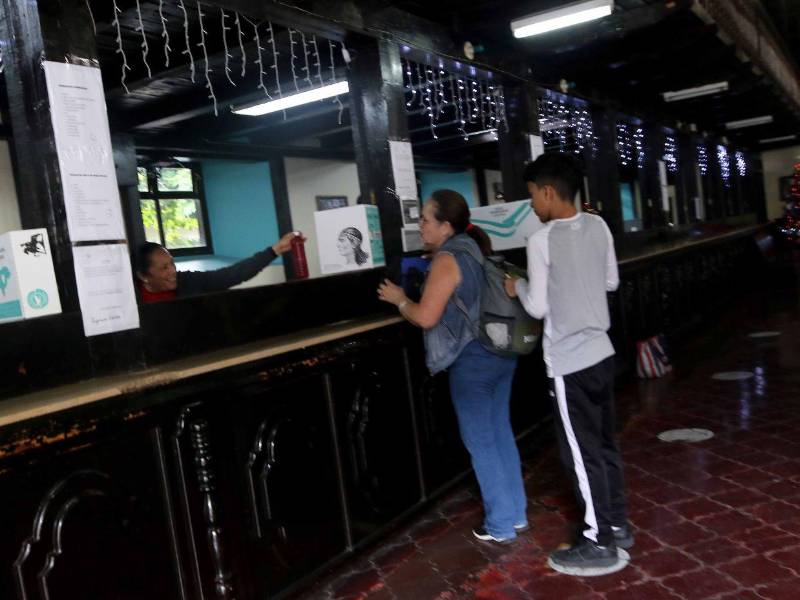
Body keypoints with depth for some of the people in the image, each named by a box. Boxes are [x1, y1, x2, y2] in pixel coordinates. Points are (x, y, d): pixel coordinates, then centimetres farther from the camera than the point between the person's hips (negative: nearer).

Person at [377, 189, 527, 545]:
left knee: (481, 443, 3)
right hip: (500, 352, 9)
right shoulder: (474, 250, 12)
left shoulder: (447, 260, -15)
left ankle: (500, 527, 14)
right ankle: (517, 514, 28)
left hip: (472, 359, -9)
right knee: (501, 434, 17)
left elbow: (426, 317, -19)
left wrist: (399, 300, -2)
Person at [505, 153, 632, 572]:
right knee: (604, 444, 19)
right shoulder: (599, 226, 3)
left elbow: (537, 308, -13)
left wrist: (518, 286, 5)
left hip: (569, 363, -7)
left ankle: (599, 542, 15)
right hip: (601, 352, 7)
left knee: (582, 453, 4)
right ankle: (617, 525, 32)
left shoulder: (542, 241, -17)